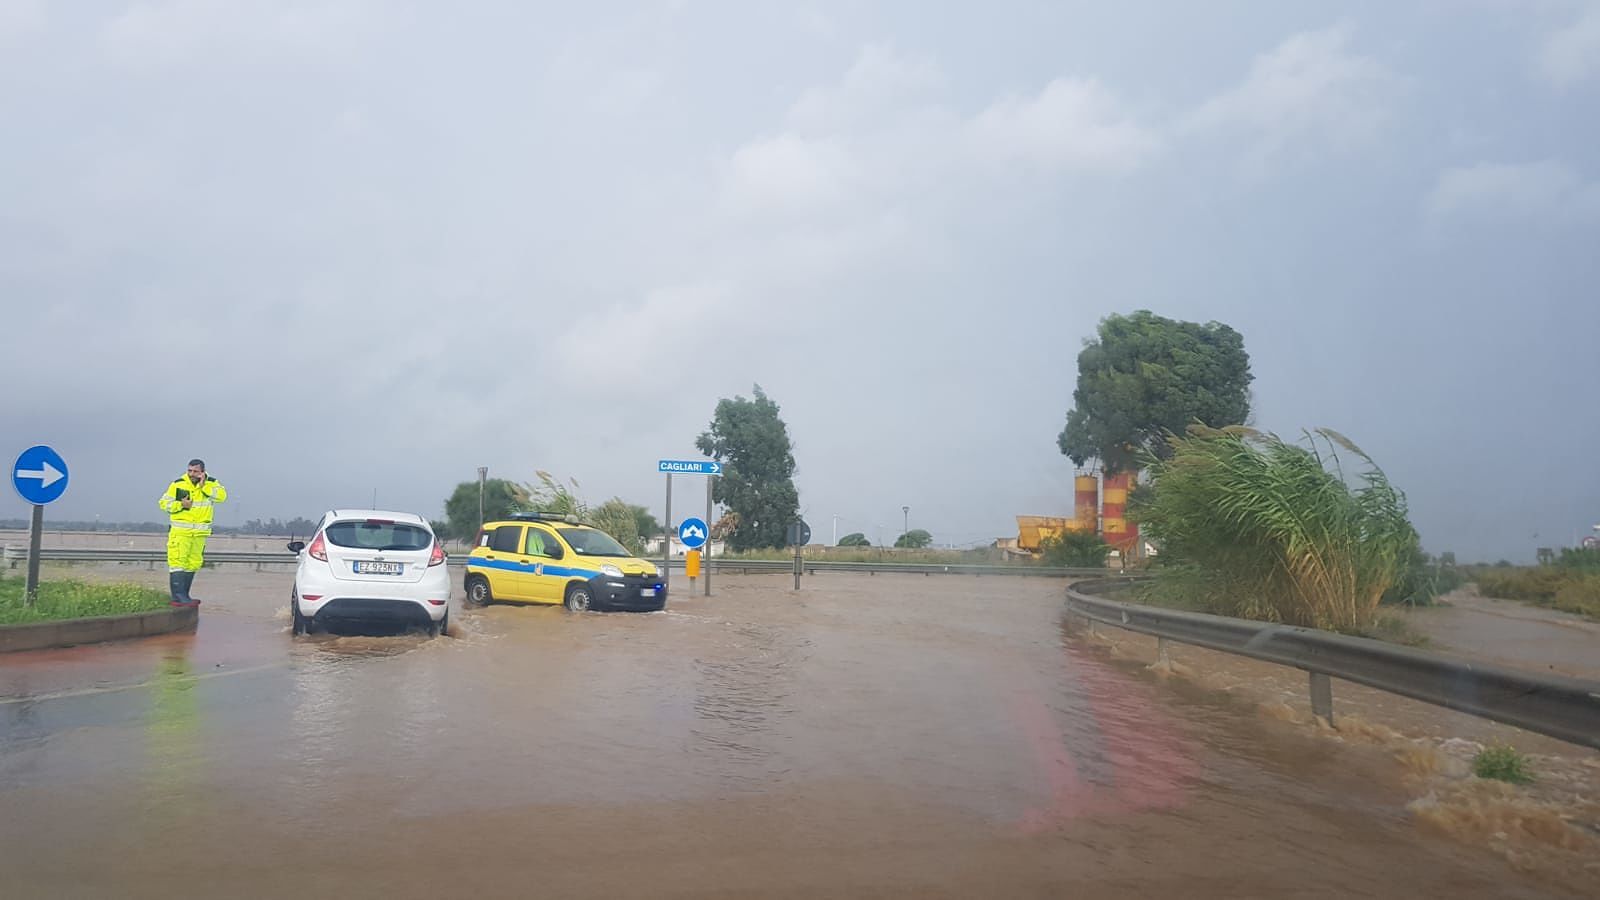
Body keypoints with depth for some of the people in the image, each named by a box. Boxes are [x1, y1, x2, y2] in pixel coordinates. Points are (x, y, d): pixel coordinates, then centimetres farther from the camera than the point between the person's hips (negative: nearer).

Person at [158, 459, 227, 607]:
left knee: (193, 564, 10)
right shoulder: (178, 484, -3)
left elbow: (222, 495, -16)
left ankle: (183, 596, 21)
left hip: (200, 532, 4)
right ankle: (178, 597, -11)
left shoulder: (211, 483, 2)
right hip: (180, 531, -3)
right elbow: (164, 503, 1)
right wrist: (180, 505, -14)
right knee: (178, 562, -10)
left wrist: (203, 487, -21)